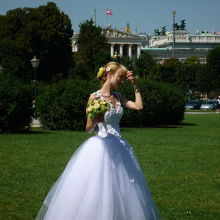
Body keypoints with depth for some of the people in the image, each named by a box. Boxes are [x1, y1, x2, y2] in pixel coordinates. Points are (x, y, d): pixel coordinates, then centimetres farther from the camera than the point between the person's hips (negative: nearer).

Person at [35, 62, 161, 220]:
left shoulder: (118, 97, 12)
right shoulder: (95, 97, -6)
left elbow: (139, 106, 3)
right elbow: (89, 129, -4)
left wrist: (135, 85, 6)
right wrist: (95, 121, -25)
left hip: (119, 147, 6)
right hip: (101, 147, -6)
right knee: (97, 189, -7)